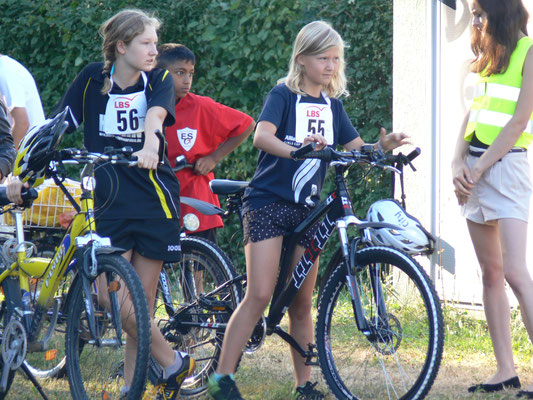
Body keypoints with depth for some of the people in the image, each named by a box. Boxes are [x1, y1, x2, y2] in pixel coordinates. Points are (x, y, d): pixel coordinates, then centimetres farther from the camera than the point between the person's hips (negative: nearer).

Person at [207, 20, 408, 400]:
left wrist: (383, 146, -10)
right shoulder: (284, 95, -5)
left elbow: (358, 150, 11)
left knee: (302, 303, 7)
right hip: (269, 201, -6)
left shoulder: (332, 105, 13)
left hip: (306, 208, 6)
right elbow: (261, 135, -23)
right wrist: (294, 151, -42)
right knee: (260, 295, -14)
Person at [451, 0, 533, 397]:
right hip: (474, 168, 8)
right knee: (491, 272, 6)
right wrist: (459, 164, -2)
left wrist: (479, 169, -12)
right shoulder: (490, 56, 18)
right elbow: (472, 115, 14)